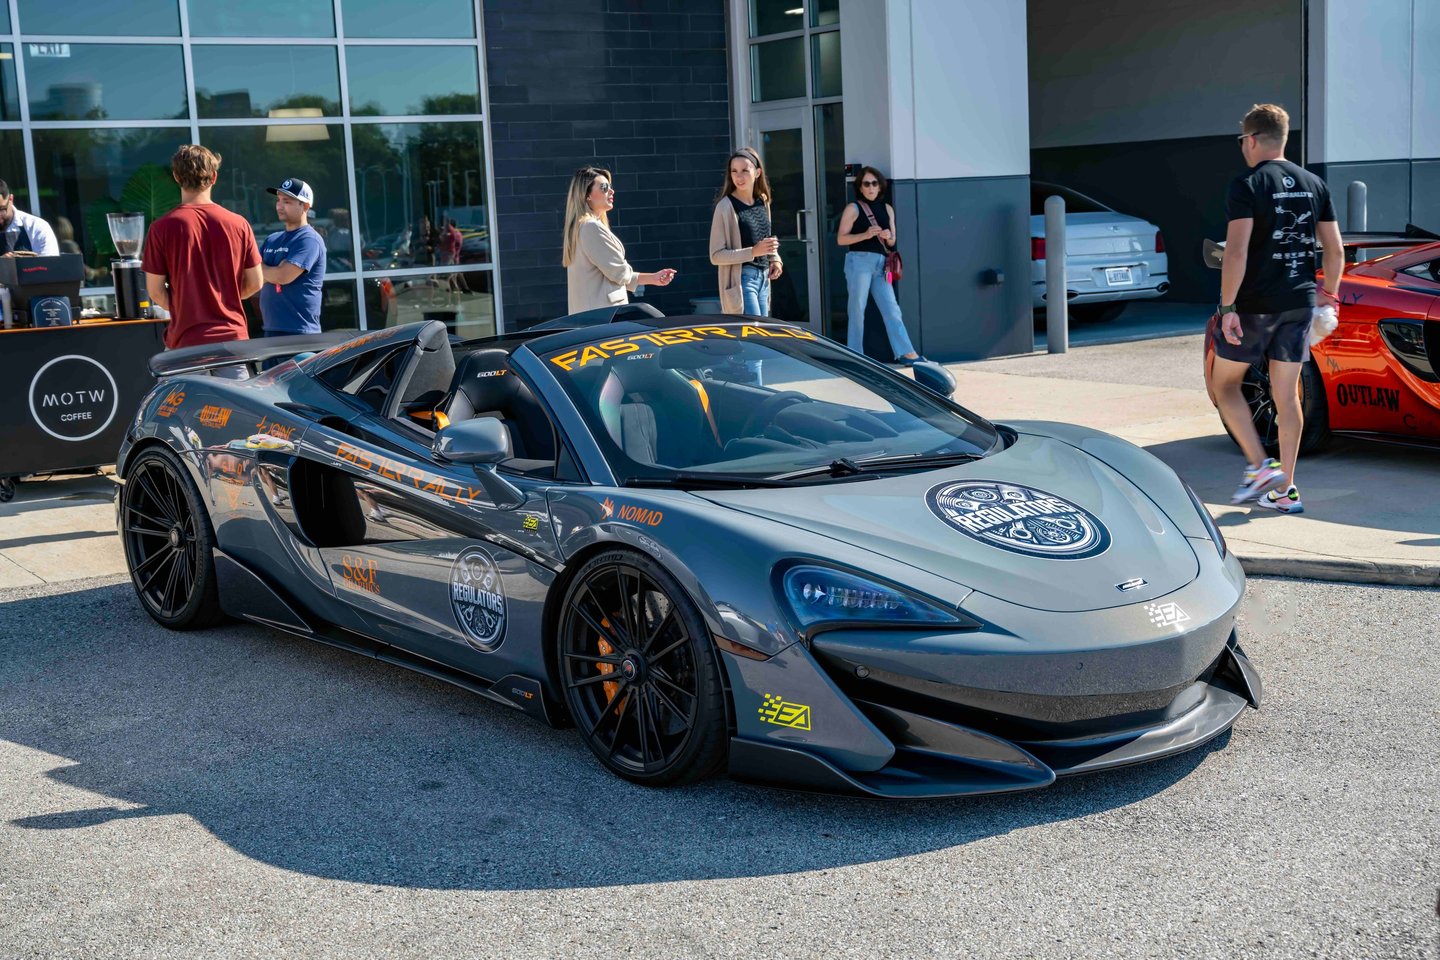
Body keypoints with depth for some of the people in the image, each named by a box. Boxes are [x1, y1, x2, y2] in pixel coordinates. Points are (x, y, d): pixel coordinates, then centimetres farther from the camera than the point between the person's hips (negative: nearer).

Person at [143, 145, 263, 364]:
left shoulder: (162, 228, -6)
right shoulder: (239, 224, -2)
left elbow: (155, 291, -2)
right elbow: (255, 283, 5)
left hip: (186, 340, -1)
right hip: (232, 336, 2)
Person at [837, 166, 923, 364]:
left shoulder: (887, 208, 15)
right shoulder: (853, 208, 1)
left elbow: (892, 242, 19)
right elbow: (840, 239, -4)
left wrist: (888, 236, -5)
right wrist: (865, 235, -16)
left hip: (880, 263, 4)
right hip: (859, 261, -4)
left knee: (891, 308, -1)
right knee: (858, 309, -1)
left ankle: (906, 353, -5)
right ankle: (855, 355, 5)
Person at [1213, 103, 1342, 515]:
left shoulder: (1247, 186, -10)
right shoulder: (1314, 185, 9)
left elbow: (1236, 253, -19)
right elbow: (1335, 251, 9)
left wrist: (1227, 306, -16)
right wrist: (1328, 299, 18)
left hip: (1254, 305, -6)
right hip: (1299, 304, 6)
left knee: (1225, 384, 11)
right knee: (1287, 395, 10)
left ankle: (1259, 466, -2)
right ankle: (1284, 488, 12)